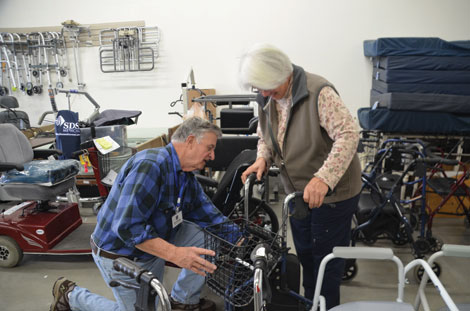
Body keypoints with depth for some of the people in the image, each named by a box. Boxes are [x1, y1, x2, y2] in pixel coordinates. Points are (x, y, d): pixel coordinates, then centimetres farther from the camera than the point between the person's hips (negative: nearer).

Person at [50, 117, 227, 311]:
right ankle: (71, 294, 19)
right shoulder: (150, 165, -31)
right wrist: (175, 254, -37)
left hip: (152, 247, 8)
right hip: (120, 255, -8)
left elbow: (212, 217, 3)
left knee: (204, 233, -5)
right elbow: (127, 227, -35)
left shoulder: (187, 179, -1)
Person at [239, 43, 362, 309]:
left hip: (332, 192, -7)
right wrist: (262, 159, -10)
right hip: (298, 192, 7)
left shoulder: (319, 92, -24)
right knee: (305, 254, 21)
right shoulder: (267, 99, -1)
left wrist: (323, 179, -42)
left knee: (326, 258, 8)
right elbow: (265, 136, 13)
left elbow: (349, 134, -30)